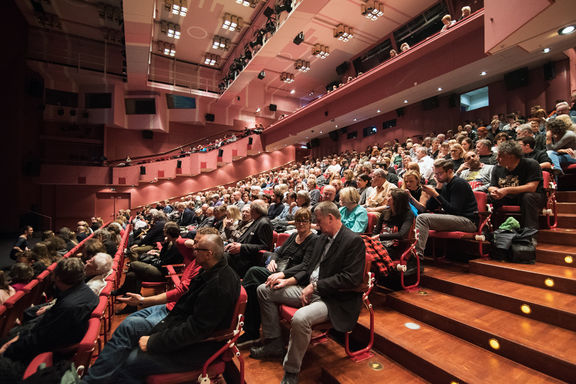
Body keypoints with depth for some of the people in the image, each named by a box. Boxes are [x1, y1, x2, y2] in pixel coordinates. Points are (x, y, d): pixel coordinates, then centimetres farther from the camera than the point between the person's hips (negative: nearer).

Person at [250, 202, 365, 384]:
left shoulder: (354, 241, -14)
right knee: (264, 290, 6)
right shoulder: (322, 238, 11)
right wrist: (287, 280, 1)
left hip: (333, 299, -8)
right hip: (309, 289, 9)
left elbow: (350, 279, -21)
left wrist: (315, 285, -19)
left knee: (300, 318, -37)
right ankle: (274, 343, 17)